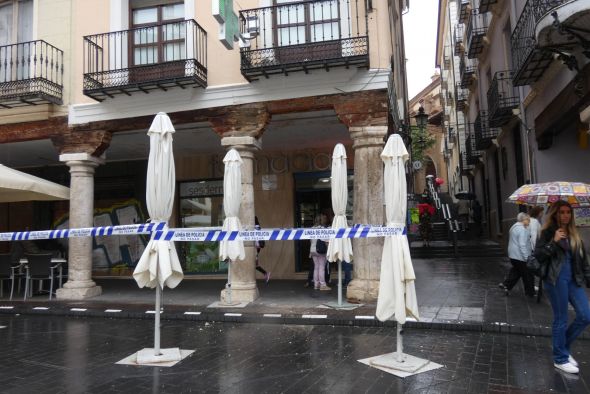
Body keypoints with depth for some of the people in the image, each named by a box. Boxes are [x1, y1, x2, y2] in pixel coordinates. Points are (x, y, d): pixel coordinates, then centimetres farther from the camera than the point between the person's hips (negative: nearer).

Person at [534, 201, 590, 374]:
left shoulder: (574, 234, 13)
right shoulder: (548, 232, -3)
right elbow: (538, 255, -10)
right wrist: (554, 242, -19)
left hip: (573, 279, 6)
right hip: (556, 279, -6)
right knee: (561, 320, 1)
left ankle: (564, 346, 25)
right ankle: (560, 359, 17)